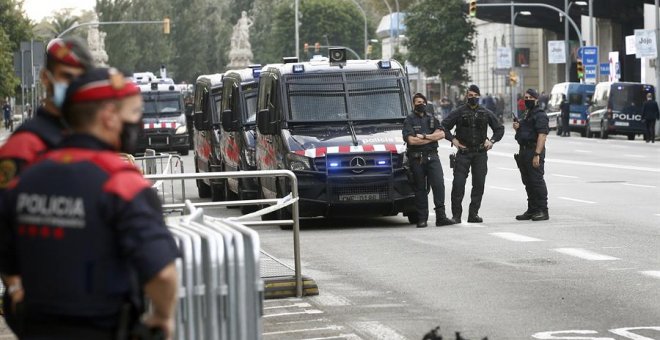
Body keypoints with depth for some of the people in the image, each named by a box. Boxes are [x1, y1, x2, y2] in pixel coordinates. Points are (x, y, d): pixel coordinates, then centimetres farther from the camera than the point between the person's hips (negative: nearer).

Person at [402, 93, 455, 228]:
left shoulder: (432, 119, 16)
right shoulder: (409, 120, 2)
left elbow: (441, 134, 1)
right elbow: (411, 140, -12)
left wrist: (424, 136, -10)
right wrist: (432, 138, -4)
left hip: (432, 157, 3)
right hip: (416, 158, -3)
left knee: (439, 184, -11)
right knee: (420, 189, 2)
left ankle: (441, 216, -12)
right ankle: (422, 219, 6)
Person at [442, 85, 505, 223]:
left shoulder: (486, 113, 9)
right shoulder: (459, 112, 2)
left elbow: (500, 128, 18)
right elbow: (444, 127, 4)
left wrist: (492, 140, 4)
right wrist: (453, 139, -6)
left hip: (480, 154, 2)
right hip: (463, 153, -2)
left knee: (479, 184, 2)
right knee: (458, 183, -9)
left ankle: (473, 214, 9)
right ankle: (456, 214, -3)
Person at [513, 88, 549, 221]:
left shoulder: (540, 115, -11)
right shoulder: (526, 114, 20)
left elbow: (542, 135, -20)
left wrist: (537, 154, -27)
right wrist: (517, 128, 7)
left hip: (534, 151, -10)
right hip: (524, 152, 10)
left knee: (537, 181, -9)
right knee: (528, 182, 12)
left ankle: (543, 211, -6)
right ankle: (532, 210, 18)